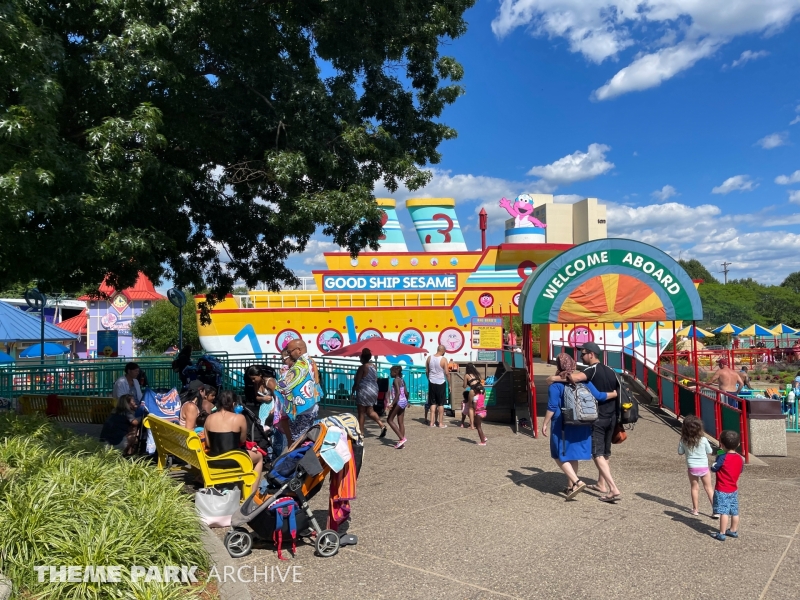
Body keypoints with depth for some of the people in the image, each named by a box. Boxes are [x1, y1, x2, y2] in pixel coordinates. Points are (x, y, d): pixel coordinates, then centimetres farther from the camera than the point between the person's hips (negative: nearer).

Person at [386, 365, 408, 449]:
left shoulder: (396, 380, -13)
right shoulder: (402, 380, 12)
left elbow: (398, 393, -23)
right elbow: (406, 393, 15)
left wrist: (392, 404, -25)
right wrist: (406, 402, 30)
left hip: (398, 402, -9)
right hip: (404, 401, 9)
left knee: (389, 420, 1)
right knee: (401, 422, 11)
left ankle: (402, 438, -8)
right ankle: (402, 442, 13)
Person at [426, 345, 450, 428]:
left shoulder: (429, 358, 1)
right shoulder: (443, 359, -12)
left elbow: (427, 372, 8)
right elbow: (447, 373, -11)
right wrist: (450, 384, -2)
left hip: (432, 383, 4)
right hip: (441, 383, -4)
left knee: (433, 403, 12)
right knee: (441, 404, 6)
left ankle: (432, 422, 11)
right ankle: (441, 423, 9)